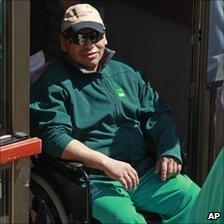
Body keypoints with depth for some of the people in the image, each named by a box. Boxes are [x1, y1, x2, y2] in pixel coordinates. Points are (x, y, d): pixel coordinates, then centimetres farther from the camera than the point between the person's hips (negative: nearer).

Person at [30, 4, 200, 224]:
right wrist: (106, 163, -23)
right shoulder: (53, 85, -2)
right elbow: (54, 137, -15)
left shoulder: (125, 73, 18)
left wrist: (169, 151, 1)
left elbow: (159, 114, 21)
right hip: (95, 181, -6)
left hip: (145, 171, 6)